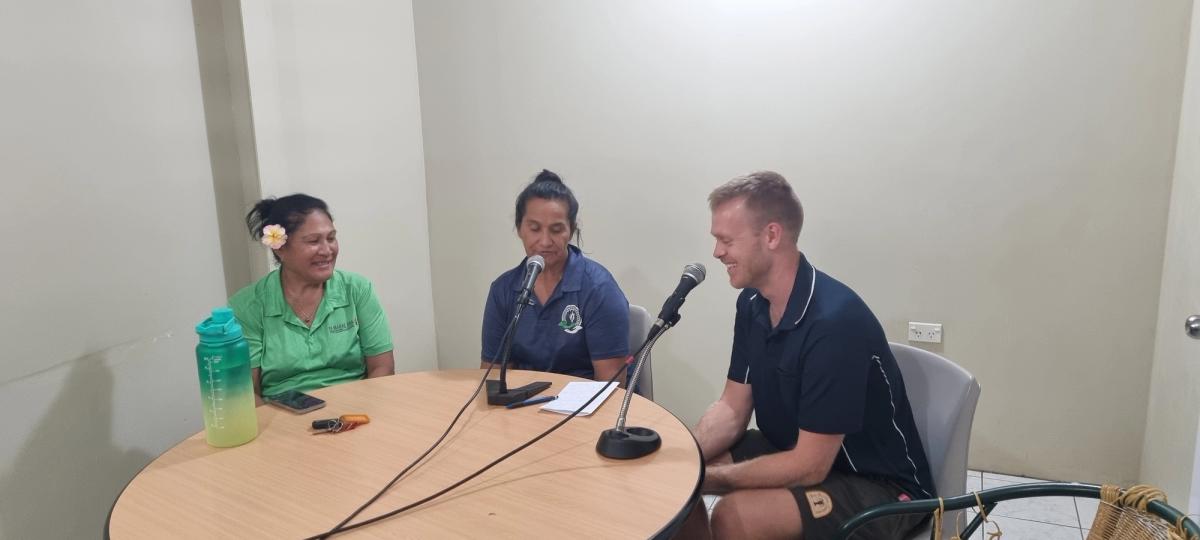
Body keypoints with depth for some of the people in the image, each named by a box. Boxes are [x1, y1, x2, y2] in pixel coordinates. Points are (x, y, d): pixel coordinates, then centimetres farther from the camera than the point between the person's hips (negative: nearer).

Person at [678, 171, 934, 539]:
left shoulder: (834, 321, -30)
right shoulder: (752, 303, -4)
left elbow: (809, 466, -28)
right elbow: (732, 409, 1)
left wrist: (709, 478, -22)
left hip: (879, 487, -8)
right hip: (794, 453, 8)